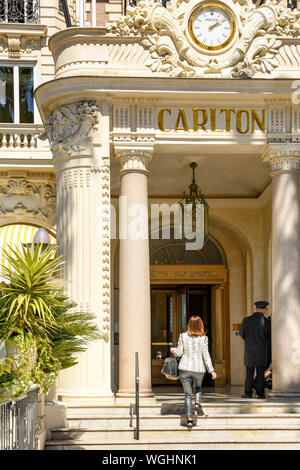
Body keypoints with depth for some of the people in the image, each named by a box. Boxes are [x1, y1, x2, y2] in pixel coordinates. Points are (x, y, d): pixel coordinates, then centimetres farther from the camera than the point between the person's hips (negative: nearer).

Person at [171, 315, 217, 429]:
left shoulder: (183, 336, -6)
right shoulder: (203, 338, -7)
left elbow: (179, 353, -3)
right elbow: (206, 355, -7)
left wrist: (173, 350, 19)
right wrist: (211, 370, -3)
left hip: (185, 368, 0)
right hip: (199, 369, 0)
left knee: (188, 394, 6)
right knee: (198, 388, 27)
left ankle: (189, 419, -2)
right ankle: (198, 403, -2)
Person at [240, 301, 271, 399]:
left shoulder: (246, 320, -4)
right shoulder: (267, 322, -9)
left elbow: (242, 334, 5)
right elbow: (270, 336, -1)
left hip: (249, 350, 1)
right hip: (262, 350, -1)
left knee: (249, 372, 6)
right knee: (261, 372, 7)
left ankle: (248, 392, 4)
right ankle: (260, 392, 9)